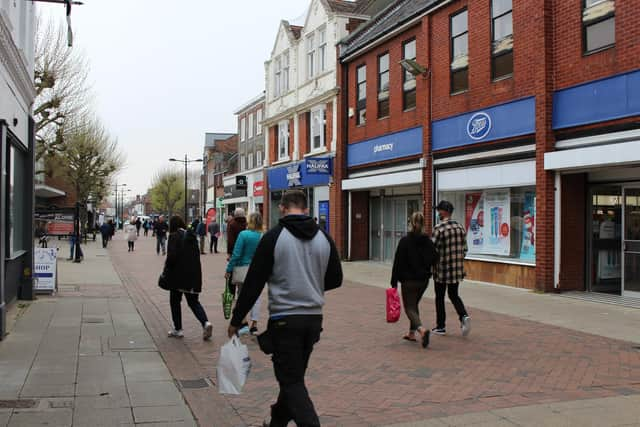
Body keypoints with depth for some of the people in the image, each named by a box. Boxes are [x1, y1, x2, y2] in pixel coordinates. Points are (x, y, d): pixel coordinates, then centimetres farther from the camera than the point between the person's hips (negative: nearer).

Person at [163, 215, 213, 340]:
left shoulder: (174, 236, -9)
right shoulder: (192, 236, 10)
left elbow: (172, 256, -15)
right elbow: (196, 255, 11)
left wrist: (165, 271, -4)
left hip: (178, 275, -5)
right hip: (194, 274, 5)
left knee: (175, 301, 12)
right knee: (193, 301, 11)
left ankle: (178, 329, 16)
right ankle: (206, 322, -11)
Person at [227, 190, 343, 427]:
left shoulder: (273, 237, -10)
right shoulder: (324, 238, 3)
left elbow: (253, 283, -10)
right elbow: (335, 280, 10)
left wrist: (236, 320, -2)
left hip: (284, 319, -6)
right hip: (314, 318, 6)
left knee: (292, 381, 1)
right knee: (294, 375, 22)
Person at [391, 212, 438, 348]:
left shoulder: (405, 241, -11)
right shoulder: (428, 241, 0)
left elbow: (398, 262, -11)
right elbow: (433, 259, -2)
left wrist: (394, 282, -7)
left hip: (409, 280, -5)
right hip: (424, 280, 5)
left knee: (410, 307, 1)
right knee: (414, 305, 22)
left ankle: (422, 329, -24)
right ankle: (412, 333, 26)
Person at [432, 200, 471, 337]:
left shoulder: (439, 228, -15)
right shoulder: (460, 227, 5)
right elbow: (464, 250, 9)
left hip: (442, 270, -5)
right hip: (457, 270, 5)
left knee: (440, 297, 9)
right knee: (454, 295, 19)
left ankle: (440, 327, 17)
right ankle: (464, 316, -4)